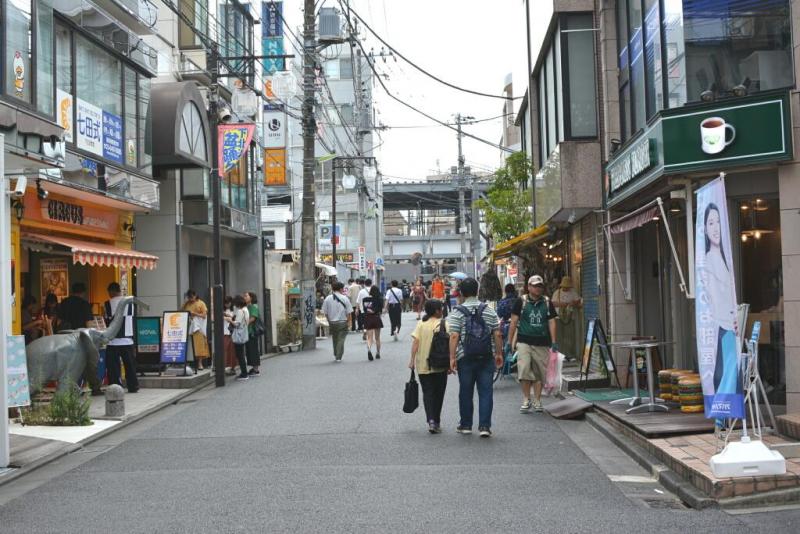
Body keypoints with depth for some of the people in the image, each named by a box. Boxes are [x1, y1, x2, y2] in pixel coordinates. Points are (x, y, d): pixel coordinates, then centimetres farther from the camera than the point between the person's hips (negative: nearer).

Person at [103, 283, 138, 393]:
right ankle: (133, 387, 13)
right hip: (127, 340, 2)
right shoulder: (129, 303, 2)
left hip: (113, 341, -2)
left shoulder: (107, 304, -5)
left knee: (113, 366, 2)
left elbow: (107, 321, 3)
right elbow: (132, 319, 9)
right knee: (130, 365, 10)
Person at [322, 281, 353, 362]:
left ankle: (335, 356, 30)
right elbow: (349, 312, -6)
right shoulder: (345, 298, -8)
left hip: (332, 322, 3)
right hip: (342, 322, -3)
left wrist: (329, 320, 13)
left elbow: (325, 313, 0)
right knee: (341, 340, 2)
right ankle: (338, 357, -2)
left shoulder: (328, 298, -3)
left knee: (335, 340, 19)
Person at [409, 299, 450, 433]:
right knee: (438, 394, 10)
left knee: (427, 393, 5)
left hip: (422, 365, 2)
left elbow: (415, 342, -4)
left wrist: (412, 359, -2)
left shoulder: (421, 324, 2)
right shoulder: (444, 324, -5)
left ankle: (431, 420, -13)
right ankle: (436, 422, 15)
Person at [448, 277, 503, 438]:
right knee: (485, 392, 3)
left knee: (466, 392, 9)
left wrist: (452, 358, -9)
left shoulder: (457, 312, -5)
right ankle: (484, 426, -3)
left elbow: (454, 336, -12)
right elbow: (497, 335, 2)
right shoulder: (489, 311, 3)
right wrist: (499, 354, 11)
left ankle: (466, 425, 19)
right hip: (486, 358, 1)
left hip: (465, 358, -1)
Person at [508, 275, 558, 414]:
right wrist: (510, 342, -1)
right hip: (524, 342, -2)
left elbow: (551, 322, 9)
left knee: (539, 374, 5)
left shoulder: (547, 303, 9)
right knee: (524, 371, -11)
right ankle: (526, 400, 1)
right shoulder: (521, 302, 2)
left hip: (542, 344, 2)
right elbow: (514, 322, 3)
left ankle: (537, 401, 15)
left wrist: (554, 342, 0)